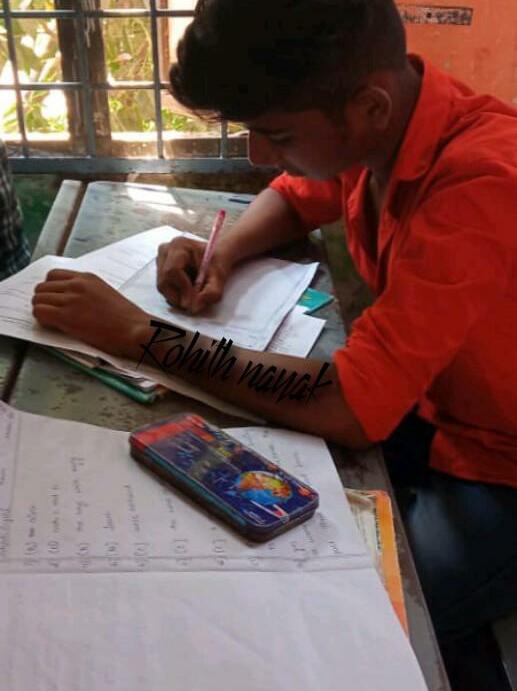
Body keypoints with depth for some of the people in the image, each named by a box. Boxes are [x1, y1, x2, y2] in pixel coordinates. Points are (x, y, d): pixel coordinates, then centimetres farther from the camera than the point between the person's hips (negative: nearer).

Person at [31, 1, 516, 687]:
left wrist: (139, 333, -26)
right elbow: (291, 198, 13)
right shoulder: (373, 127, -9)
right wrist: (222, 253, -9)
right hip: (419, 406, 7)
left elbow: (345, 411, -35)